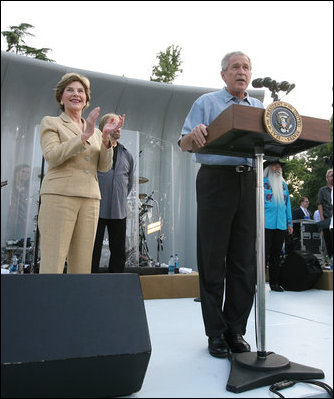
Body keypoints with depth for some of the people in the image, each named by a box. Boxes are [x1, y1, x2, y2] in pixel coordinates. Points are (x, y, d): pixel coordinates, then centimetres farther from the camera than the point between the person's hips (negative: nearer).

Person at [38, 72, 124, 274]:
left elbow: (104, 166, 10)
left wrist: (106, 139, -5)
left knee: (82, 266, 3)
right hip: (59, 195, -4)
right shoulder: (50, 122, 10)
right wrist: (84, 136, -13)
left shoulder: (95, 131, 21)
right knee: (52, 265, -8)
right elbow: (52, 156, -7)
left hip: (90, 198, 4)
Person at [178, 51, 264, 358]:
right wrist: (194, 135, -22)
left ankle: (235, 330, 16)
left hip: (249, 181, 4)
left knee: (244, 260, 4)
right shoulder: (206, 103, 10)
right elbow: (184, 144, 1)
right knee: (213, 260, -1)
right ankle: (216, 333, 11)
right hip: (216, 180, -3)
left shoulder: (260, 108, 22)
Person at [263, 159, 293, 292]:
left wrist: (289, 223, 15)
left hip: (281, 225, 5)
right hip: (265, 224, -5)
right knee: (264, 254, -5)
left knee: (276, 254, 9)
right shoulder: (262, 182, 3)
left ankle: (274, 282, 18)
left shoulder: (283, 184, 19)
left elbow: (287, 204, 21)